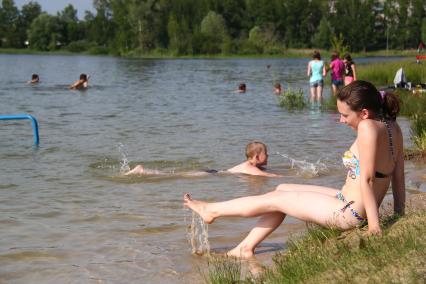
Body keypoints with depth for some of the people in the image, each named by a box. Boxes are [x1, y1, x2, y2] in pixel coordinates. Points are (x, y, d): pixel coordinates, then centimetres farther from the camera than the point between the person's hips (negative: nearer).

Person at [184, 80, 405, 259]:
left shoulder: (369, 127, -25)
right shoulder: (392, 127, 4)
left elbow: (367, 179, -27)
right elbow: (398, 176, 7)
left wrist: (374, 225, -27)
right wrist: (399, 216, 11)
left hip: (349, 213, -10)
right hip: (349, 202, 10)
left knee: (274, 200, 6)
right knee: (282, 189, 19)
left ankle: (211, 210, 26)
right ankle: (246, 248, 28)